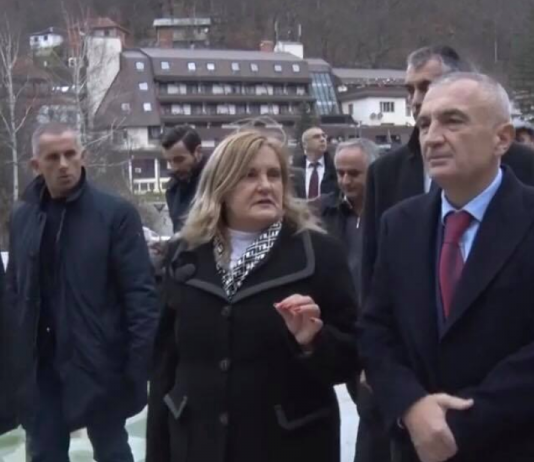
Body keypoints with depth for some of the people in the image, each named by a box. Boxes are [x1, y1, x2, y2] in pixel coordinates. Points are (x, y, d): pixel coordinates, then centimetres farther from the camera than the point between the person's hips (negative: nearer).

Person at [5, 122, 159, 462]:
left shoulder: (116, 213, -8)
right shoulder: (22, 217, 6)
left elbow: (140, 291, -11)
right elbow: (14, 289, 9)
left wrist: (139, 362, -16)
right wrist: (14, 355, 3)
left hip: (97, 362, -4)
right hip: (39, 364, 4)